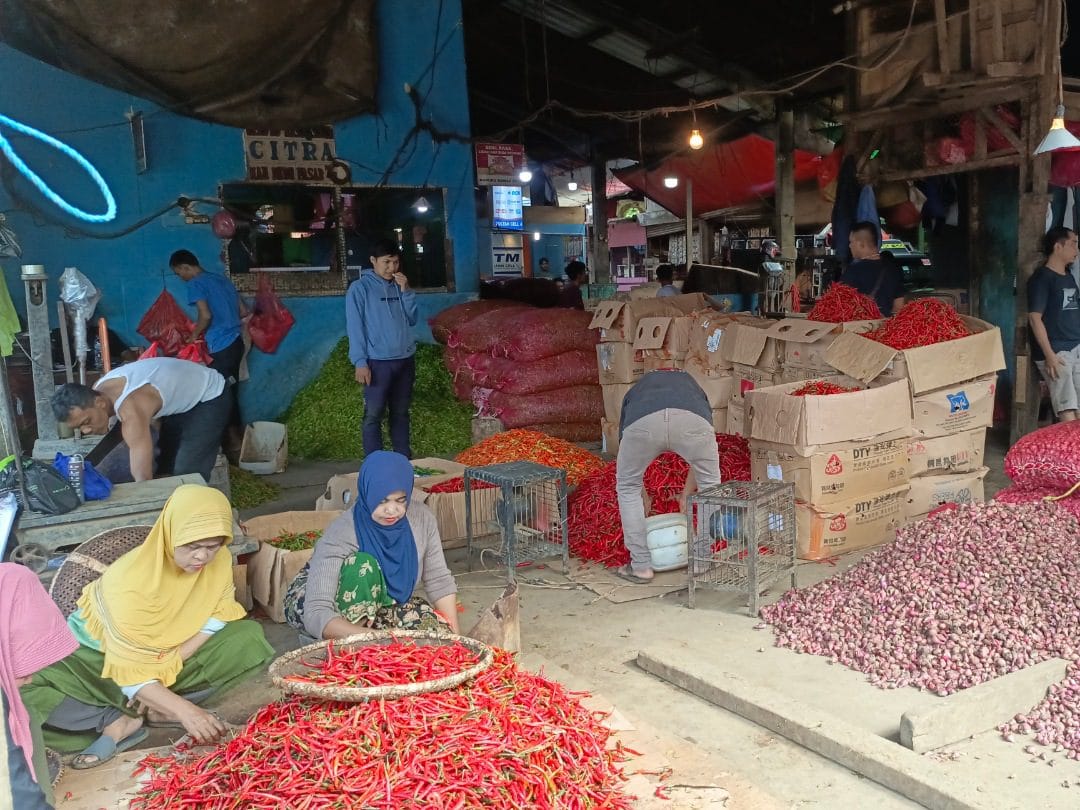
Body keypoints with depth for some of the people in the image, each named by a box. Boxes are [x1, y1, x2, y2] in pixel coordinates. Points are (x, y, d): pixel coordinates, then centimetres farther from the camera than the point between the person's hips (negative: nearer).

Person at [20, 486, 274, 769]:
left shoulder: (219, 560, -18)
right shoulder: (130, 580, -32)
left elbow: (219, 617, -8)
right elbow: (129, 674, -31)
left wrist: (171, 664, -23)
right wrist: (184, 709, -41)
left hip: (166, 654, 5)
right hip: (99, 655, -5)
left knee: (250, 637, -20)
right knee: (23, 700, -31)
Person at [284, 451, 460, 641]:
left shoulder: (422, 518, -18)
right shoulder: (340, 535, -33)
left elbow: (440, 582, -11)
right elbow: (317, 615, -40)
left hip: (372, 608, 5)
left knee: (433, 623, -23)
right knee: (364, 564, -34)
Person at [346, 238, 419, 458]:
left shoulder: (399, 286, 11)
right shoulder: (360, 287, -4)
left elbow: (411, 320, 10)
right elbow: (354, 327, -8)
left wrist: (406, 291, -3)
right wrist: (360, 362, -14)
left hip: (405, 359, 5)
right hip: (378, 361, -5)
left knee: (401, 413, 12)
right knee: (374, 415, -2)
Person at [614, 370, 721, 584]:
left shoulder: (636, 390, 44)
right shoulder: (692, 385, 45)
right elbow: (702, 459, 46)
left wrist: (643, 496, 60)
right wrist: (686, 495, 59)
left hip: (643, 421, 0)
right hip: (692, 420, 1)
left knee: (627, 488, 26)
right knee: (710, 486, 27)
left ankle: (641, 567, 28)